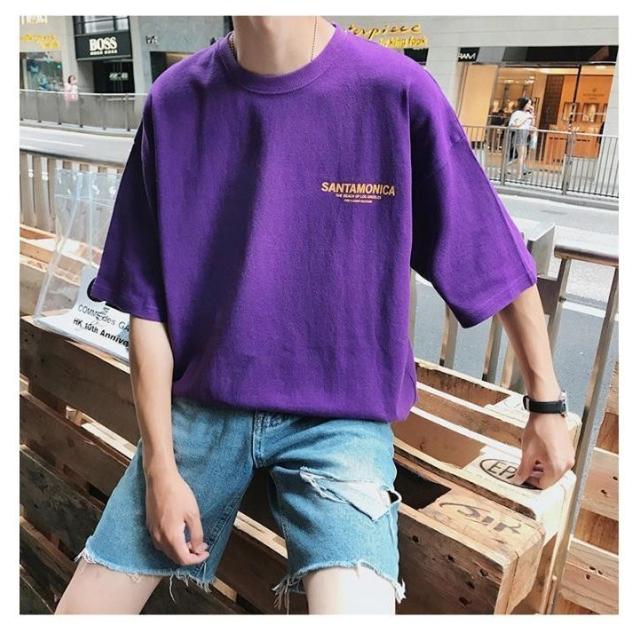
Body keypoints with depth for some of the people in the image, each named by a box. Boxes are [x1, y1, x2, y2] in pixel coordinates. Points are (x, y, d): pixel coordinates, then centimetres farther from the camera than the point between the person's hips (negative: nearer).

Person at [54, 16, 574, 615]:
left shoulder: (398, 92, -11)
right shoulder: (175, 100, -3)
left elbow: (502, 264, -1)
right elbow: (148, 303, 0)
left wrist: (547, 406, 8)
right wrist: (160, 466, -3)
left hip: (343, 416, -2)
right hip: (200, 408, 3)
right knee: (83, 609, 2)